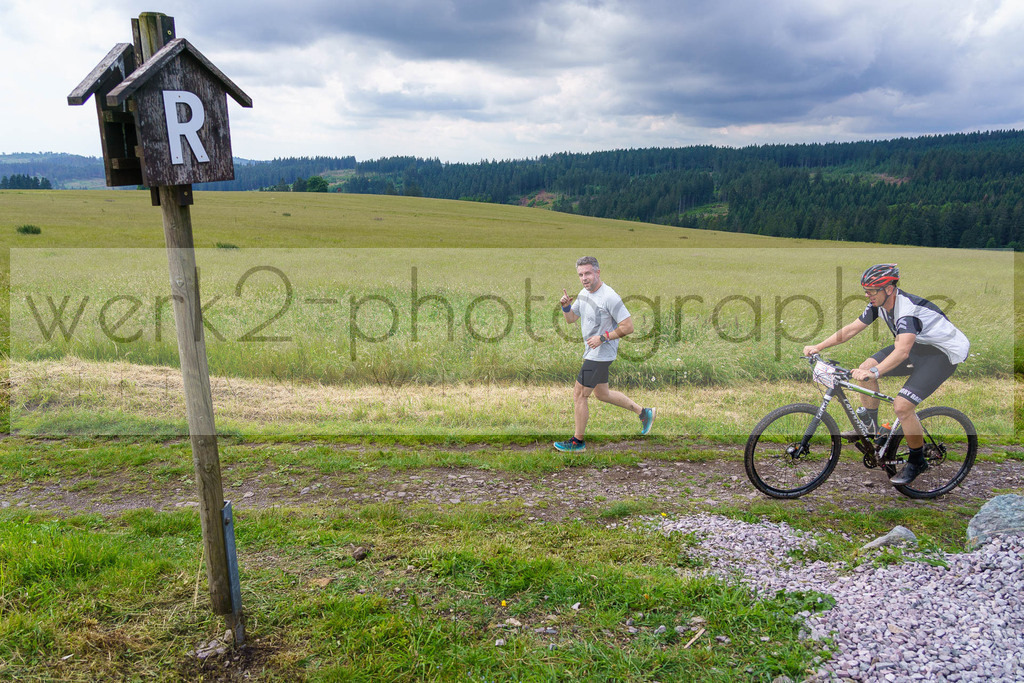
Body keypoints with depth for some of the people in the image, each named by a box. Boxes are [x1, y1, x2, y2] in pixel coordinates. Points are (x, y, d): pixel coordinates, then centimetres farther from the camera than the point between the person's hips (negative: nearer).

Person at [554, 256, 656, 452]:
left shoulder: (609, 297, -20)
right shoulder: (584, 293, 7)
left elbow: (628, 327, -20)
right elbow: (571, 319, 16)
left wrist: (603, 338, -24)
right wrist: (565, 305, -5)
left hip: (600, 354, -10)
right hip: (593, 353, 10)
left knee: (579, 394, -2)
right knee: (602, 394, 20)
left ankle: (577, 441, 12)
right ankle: (644, 412, 31)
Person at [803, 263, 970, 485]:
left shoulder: (908, 309, -33)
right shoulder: (880, 303, -6)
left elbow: (902, 352, -47)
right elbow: (851, 329, 0)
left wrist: (874, 372, -60)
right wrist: (818, 347, -8)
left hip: (943, 352, -9)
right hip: (917, 345, 9)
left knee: (901, 405, -21)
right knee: (865, 368, -5)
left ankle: (917, 461, 1)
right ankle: (871, 427, 14)